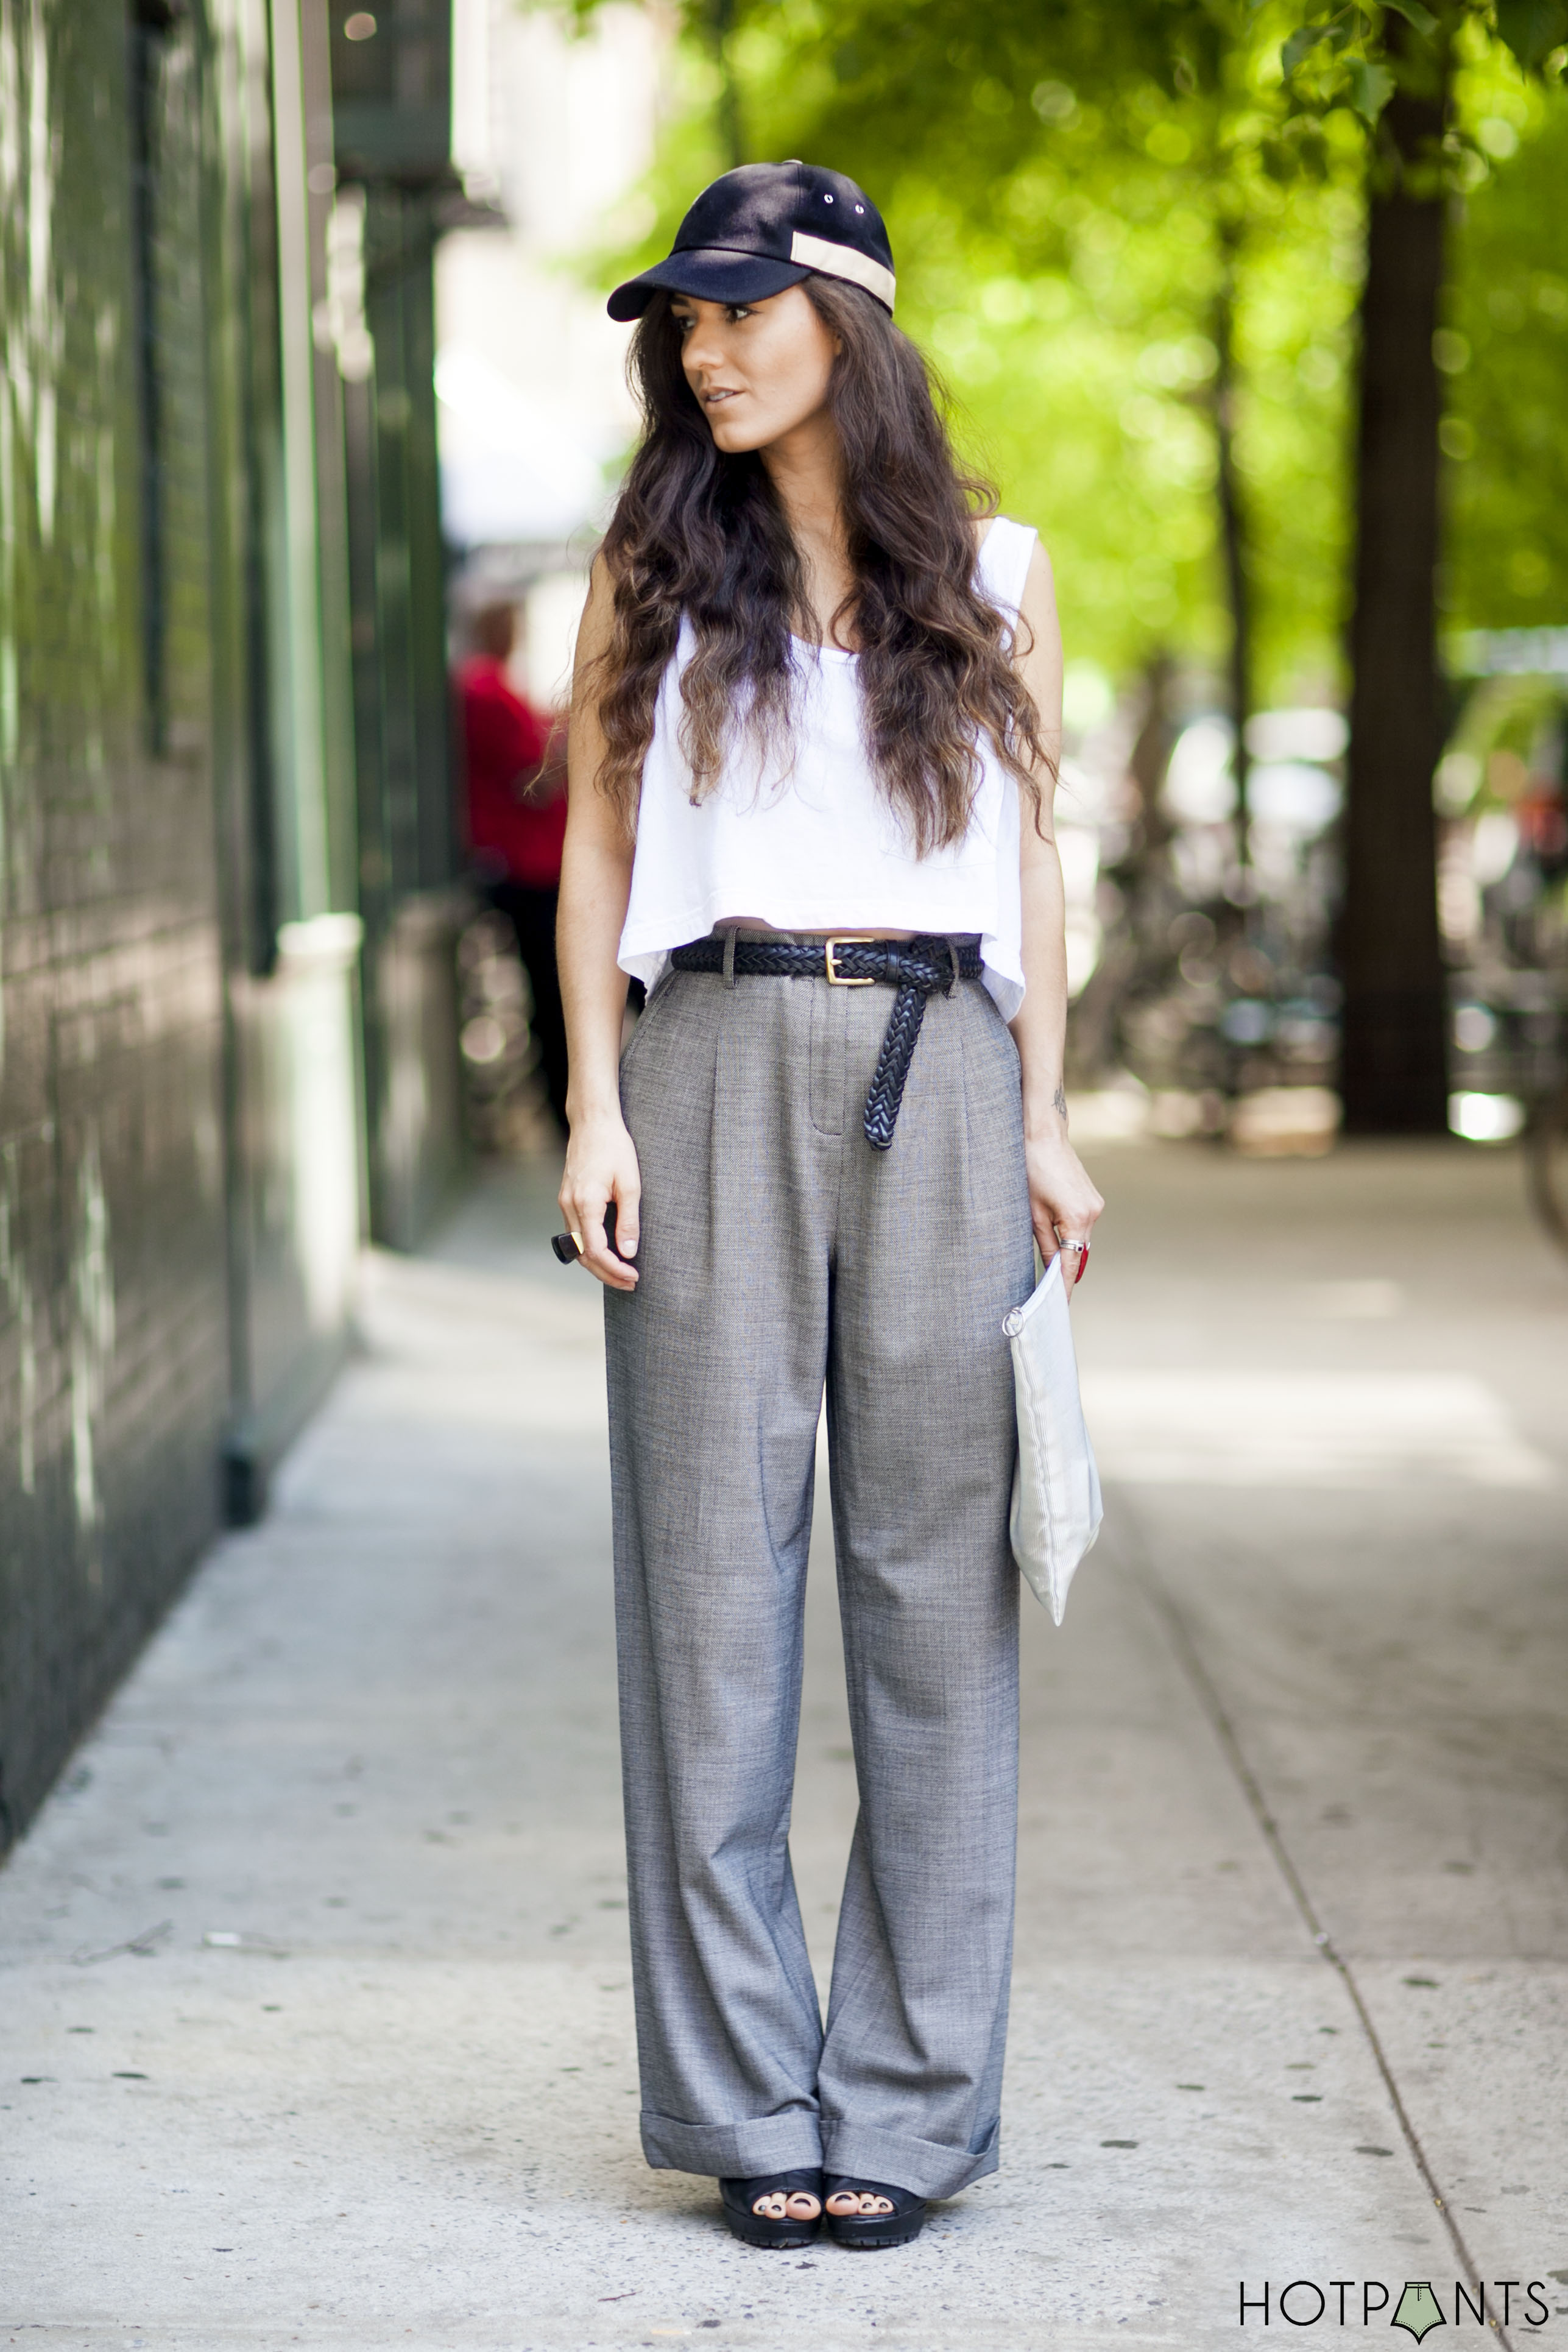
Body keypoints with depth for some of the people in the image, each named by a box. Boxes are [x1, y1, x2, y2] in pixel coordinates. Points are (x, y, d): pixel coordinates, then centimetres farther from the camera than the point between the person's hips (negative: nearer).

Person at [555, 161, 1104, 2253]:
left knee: (935, 1583, -1)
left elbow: (1030, 852, 11)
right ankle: (743, 2100, 5)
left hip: (939, 1075, 0)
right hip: (720, 1064, 0)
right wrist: (596, 1109, -3)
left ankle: (906, 2101, 6)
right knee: (714, 1570, -2)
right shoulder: (653, 568, 10)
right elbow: (598, 844, 8)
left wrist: (1045, 1121, 3)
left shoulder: (991, 571, 10)